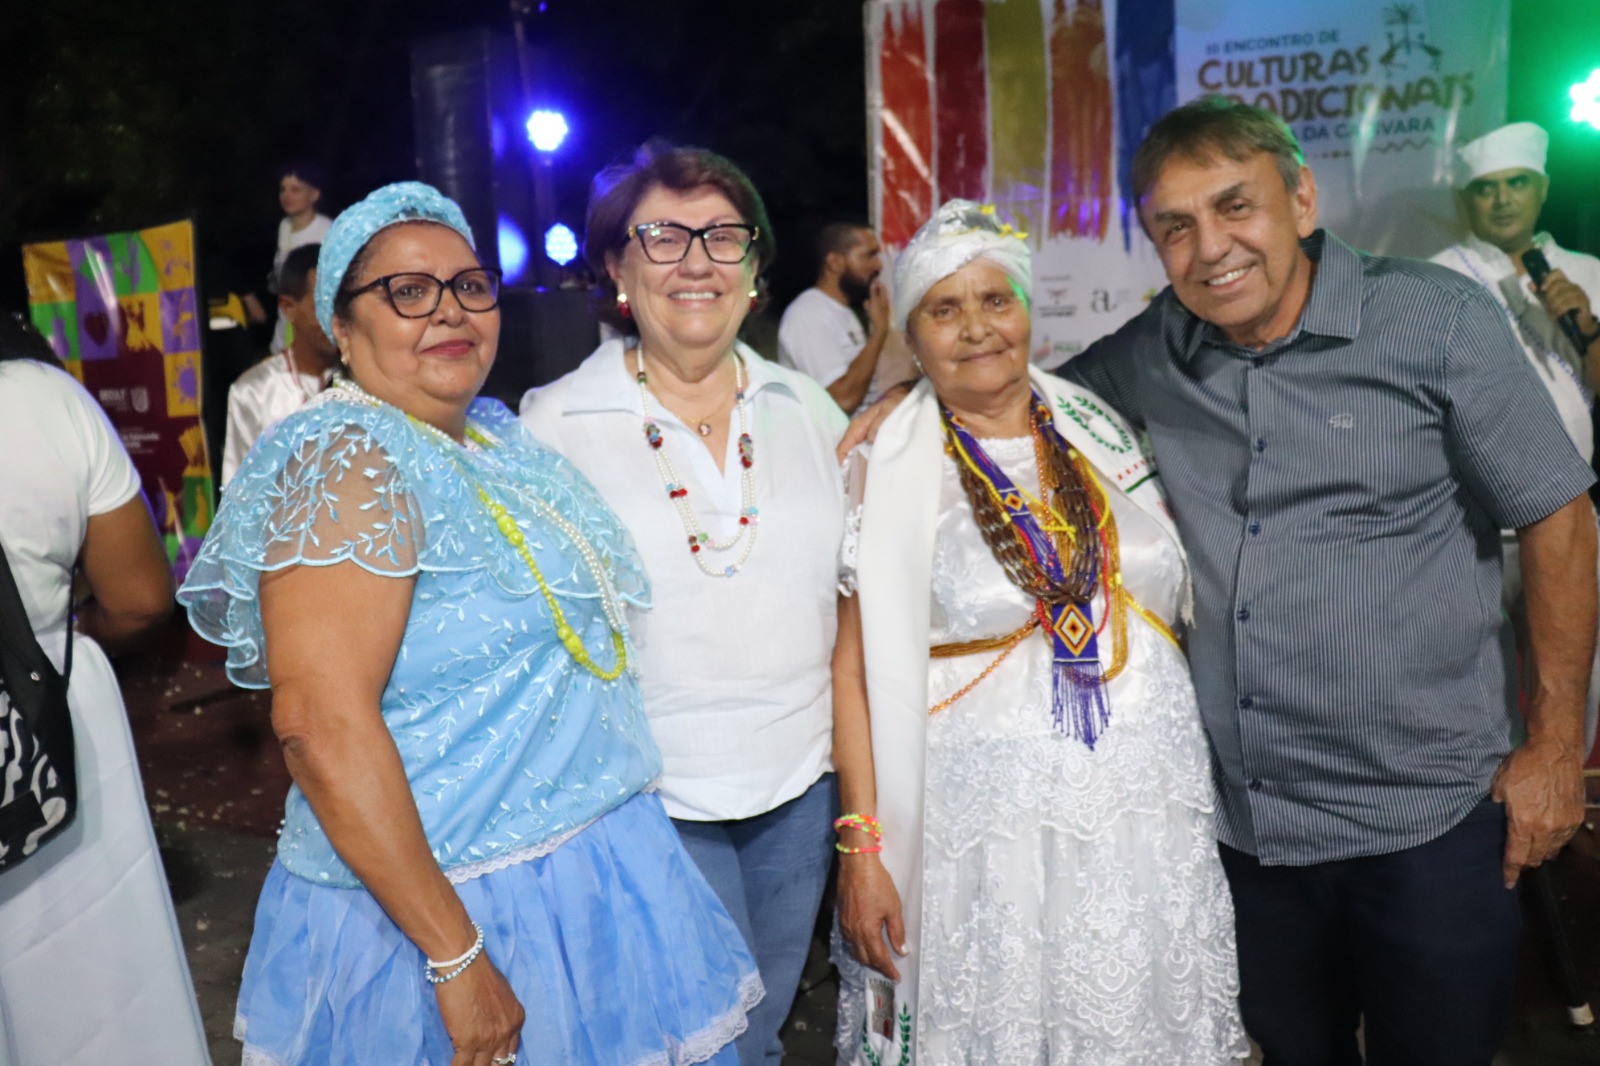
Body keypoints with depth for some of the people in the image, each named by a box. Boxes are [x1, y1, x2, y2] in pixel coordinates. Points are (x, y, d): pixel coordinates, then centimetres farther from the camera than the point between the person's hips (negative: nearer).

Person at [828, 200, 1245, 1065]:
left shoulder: (1099, 429, 6)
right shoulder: (886, 469, -3)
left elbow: (1174, 597, 10)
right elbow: (856, 668, -6)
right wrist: (862, 848, -11)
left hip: (1150, 813, 3)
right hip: (985, 822, -3)